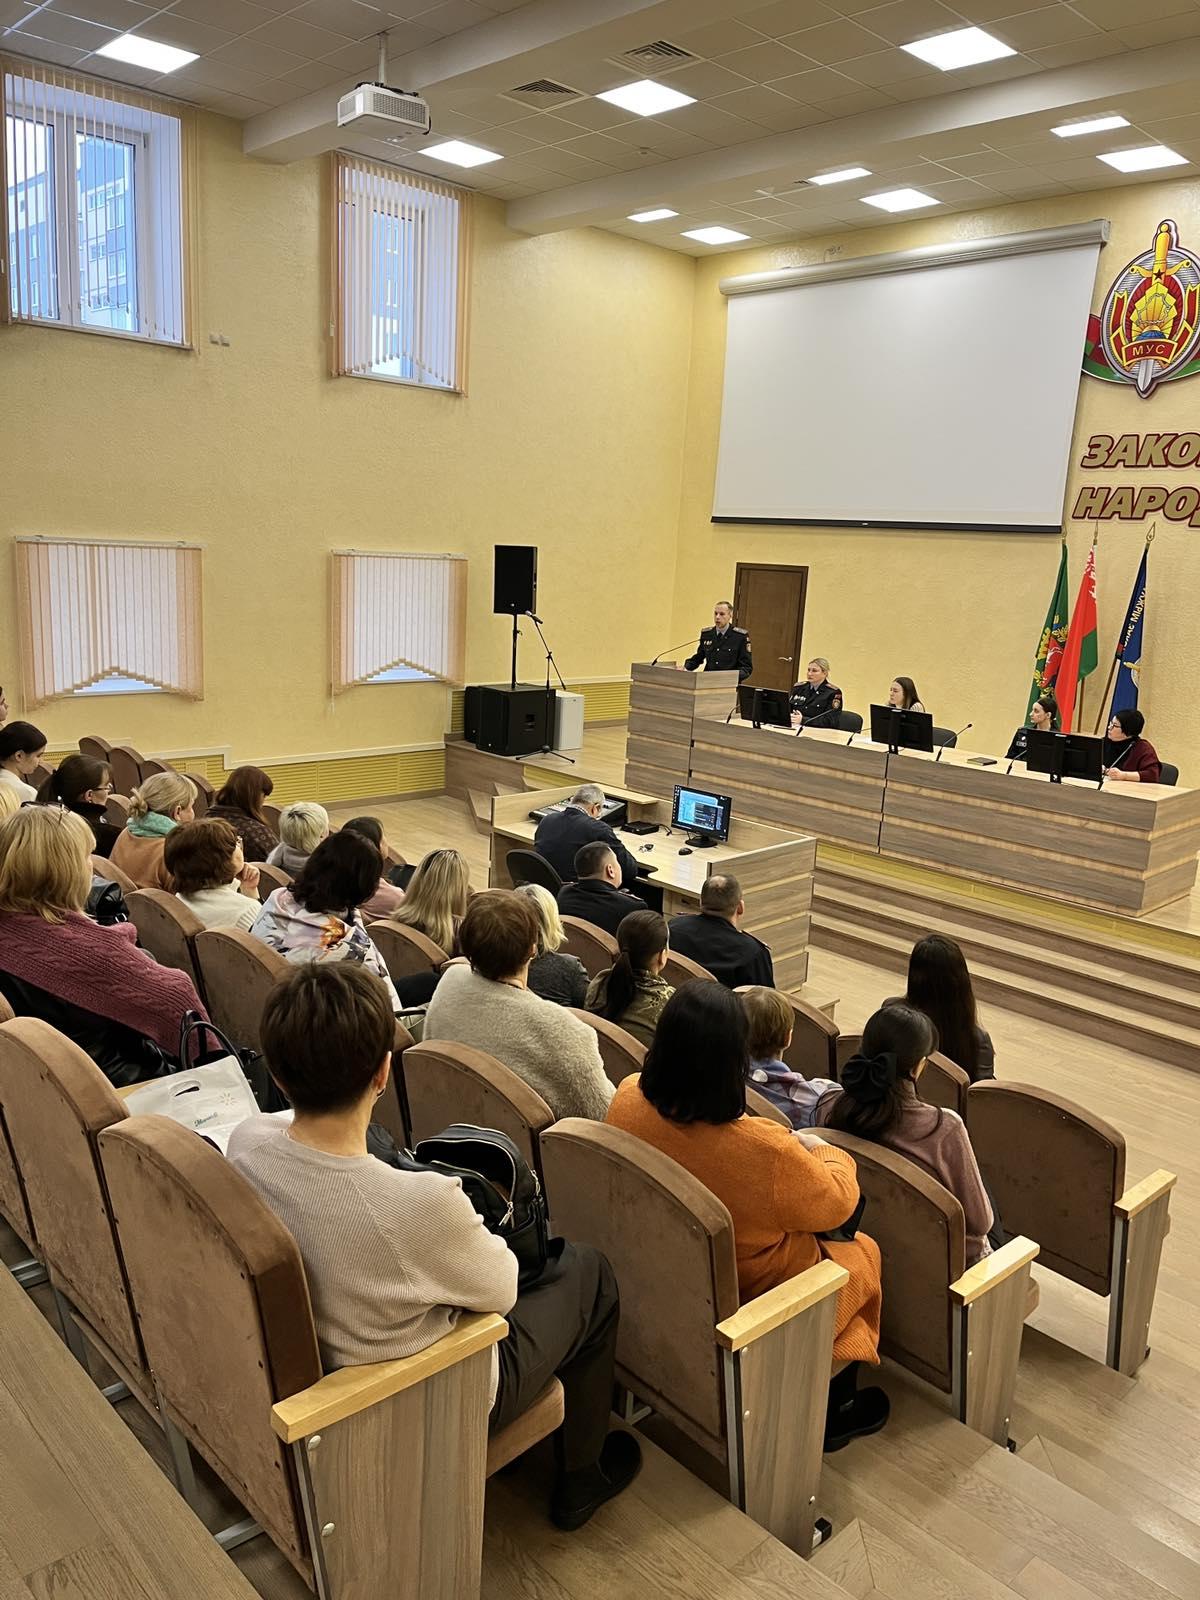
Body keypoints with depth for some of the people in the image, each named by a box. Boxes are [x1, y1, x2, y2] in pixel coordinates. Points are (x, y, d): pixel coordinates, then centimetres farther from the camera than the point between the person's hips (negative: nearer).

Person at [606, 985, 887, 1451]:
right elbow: (837, 1202, -18)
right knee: (864, 1253, 23)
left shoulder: (629, 1098, -21)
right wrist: (824, 1150, 3)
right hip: (751, 1300, -6)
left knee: (822, 1242, 30)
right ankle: (835, 1412, 39)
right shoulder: (765, 1150, -38)